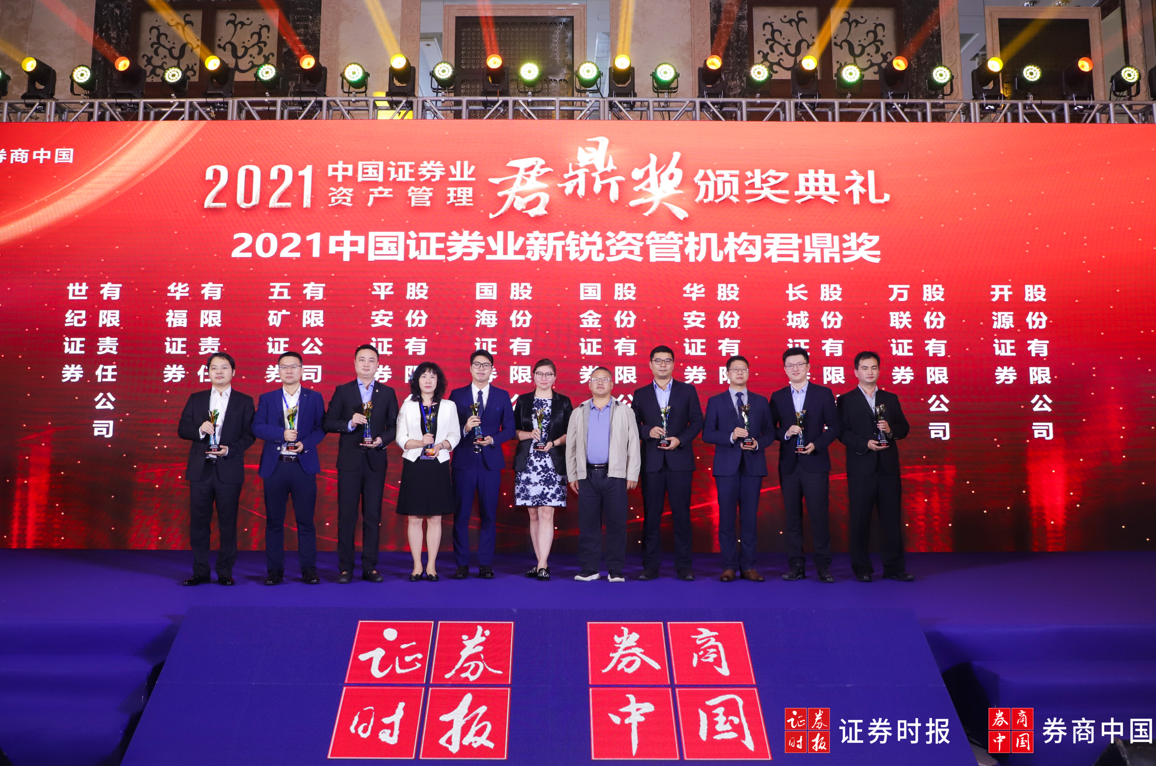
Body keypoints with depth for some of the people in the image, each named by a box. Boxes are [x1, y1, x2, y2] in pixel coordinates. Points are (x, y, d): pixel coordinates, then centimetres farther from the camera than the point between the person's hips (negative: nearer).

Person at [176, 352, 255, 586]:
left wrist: (230, 449, -16)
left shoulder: (244, 402, 4)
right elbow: (182, 429, 7)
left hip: (229, 470, -2)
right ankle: (200, 571, 17)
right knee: (199, 522, 6)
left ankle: (225, 572, 13)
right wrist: (199, 429, -13)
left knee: (228, 523, 3)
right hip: (200, 469, 2)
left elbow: (249, 435, -1)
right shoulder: (196, 399, 10)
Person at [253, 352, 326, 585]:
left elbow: (320, 428, 2)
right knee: (274, 520, 5)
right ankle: (275, 570, 14)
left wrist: (305, 443, -15)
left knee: (305, 520, 2)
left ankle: (308, 569, 10)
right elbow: (257, 426, -1)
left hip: (304, 465, -1)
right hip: (275, 466, 1)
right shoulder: (267, 398, 9)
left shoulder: (314, 398, 7)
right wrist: (282, 434, -16)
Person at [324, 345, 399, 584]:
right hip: (349, 461, -1)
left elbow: (394, 426, 5)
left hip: (376, 461, 1)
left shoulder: (387, 393, 7)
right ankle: (345, 568, 10)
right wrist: (349, 424, -15)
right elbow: (328, 423, 1)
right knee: (346, 516, 2)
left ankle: (370, 568, 12)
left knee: (373, 517, 4)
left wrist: (381, 440, -13)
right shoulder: (342, 391, 4)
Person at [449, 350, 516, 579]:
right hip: (463, 462, 0)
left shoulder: (502, 396, 8)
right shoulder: (457, 395, 6)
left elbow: (509, 429, 6)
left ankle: (485, 564, 12)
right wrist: (465, 429, -17)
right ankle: (462, 564, 10)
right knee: (461, 515, 1)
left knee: (488, 515, 4)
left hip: (491, 462, 1)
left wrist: (492, 440, -11)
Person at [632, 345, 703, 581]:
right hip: (651, 461, 1)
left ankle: (683, 565, 9)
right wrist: (648, 431, -12)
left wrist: (680, 439, -10)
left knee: (681, 514, 1)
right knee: (651, 514, 3)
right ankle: (650, 566, 10)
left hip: (679, 460, -1)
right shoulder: (640, 394, 10)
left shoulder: (687, 390, 8)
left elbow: (697, 421, 4)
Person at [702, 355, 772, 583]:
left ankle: (748, 566, 11)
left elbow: (769, 432, 10)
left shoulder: (761, 401, 12)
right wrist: (731, 436, -15)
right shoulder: (715, 401, 6)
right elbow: (707, 434, 0)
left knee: (750, 517, 3)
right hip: (726, 466, -1)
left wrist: (758, 443, -10)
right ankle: (729, 566, 8)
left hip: (753, 465, 2)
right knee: (727, 517, 1)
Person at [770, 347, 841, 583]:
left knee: (819, 515, -2)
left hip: (815, 463, -2)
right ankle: (796, 566, 12)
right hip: (789, 465, 2)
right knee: (792, 517, 5)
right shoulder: (778, 397, 9)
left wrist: (816, 444, -12)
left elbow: (834, 426, 2)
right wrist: (785, 433, -12)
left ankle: (823, 566, 7)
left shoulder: (823, 394, 3)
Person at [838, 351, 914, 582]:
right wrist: (865, 444, -17)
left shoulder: (890, 398, 13)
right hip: (861, 468, -3)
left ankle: (894, 567, 14)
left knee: (892, 517, 6)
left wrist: (891, 430, -10)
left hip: (888, 466, 3)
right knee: (860, 519, 2)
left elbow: (904, 428, 11)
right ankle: (861, 568, 12)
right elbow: (843, 432, -5)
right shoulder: (846, 400, 3)